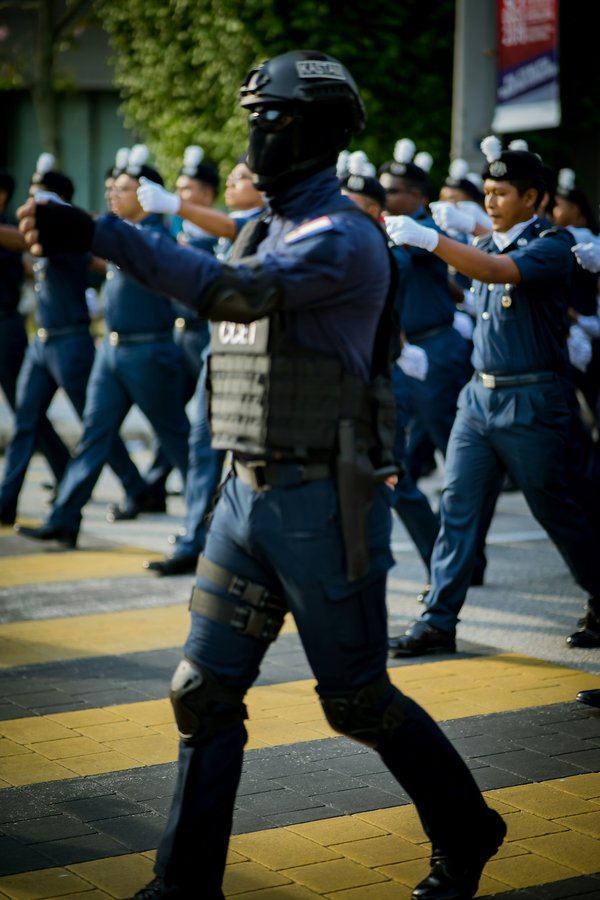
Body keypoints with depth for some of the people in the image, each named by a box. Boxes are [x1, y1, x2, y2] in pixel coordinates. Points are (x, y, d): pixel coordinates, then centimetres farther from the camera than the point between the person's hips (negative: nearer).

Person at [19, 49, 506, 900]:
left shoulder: (344, 238, -16)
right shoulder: (265, 233, 13)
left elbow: (239, 294, -32)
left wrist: (99, 234, -39)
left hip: (324, 505, -8)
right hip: (249, 495, 8)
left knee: (357, 701, 5)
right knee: (204, 692, 5)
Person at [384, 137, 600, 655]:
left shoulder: (552, 245, -11)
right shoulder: (487, 246, 12)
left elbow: (498, 271, -30)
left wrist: (428, 238, -37)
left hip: (532, 402, -6)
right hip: (480, 395, 7)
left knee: (556, 511, 4)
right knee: (457, 506, -1)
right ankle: (439, 621, 1)